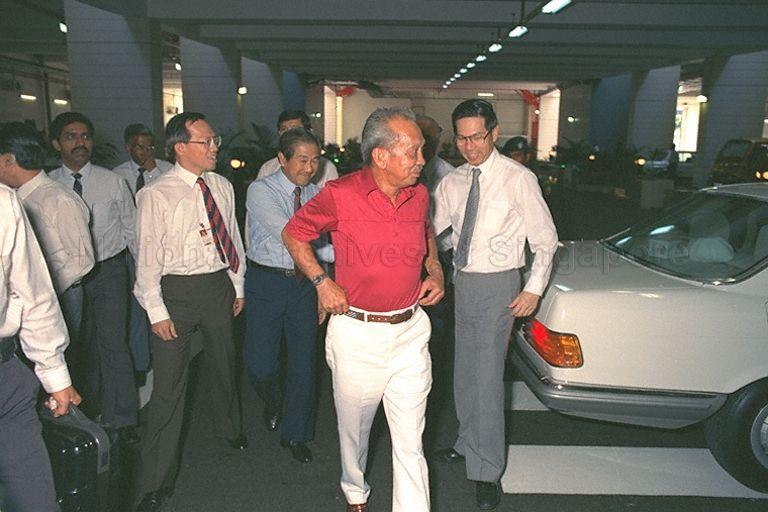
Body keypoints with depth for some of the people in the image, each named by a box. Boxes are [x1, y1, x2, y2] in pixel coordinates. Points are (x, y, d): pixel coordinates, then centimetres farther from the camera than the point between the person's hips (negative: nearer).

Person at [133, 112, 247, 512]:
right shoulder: (155, 194, -11)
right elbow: (148, 257, -10)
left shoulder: (222, 187, 4)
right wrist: (157, 311, -12)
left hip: (219, 285, 5)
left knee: (225, 366, 23)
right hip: (177, 289, -5)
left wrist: (238, 287, 13)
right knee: (169, 385, -2)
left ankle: (229, 428, 52)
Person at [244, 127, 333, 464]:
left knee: (303, 362, 9)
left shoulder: (316, 194, 3)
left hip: (305, 283, 4)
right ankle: (273, 402, 36)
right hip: (267, 282, -4)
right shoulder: (261, 192, -13)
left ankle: (295, 434, 29)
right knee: (261, 365, -1)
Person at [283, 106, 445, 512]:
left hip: (410, 331, 2)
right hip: (356, 331, -2)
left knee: (410, 443, 4)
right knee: (354, 428, 19)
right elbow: (293, 235, 2)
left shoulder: (418, 196, 2)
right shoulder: (340, 195, -11)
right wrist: (321, 281, -7)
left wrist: (435, 272, 8)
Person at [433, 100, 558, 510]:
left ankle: (486, 470, 9)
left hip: (498, 284, -6)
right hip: (462, 281, 6)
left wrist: (534, 289, -12)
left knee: (487, 377, -5)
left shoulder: (518, 179, -10)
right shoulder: (453, 182, 4)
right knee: (464, 371, 17)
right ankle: (468, 442, 39)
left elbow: (546, 240, -6)